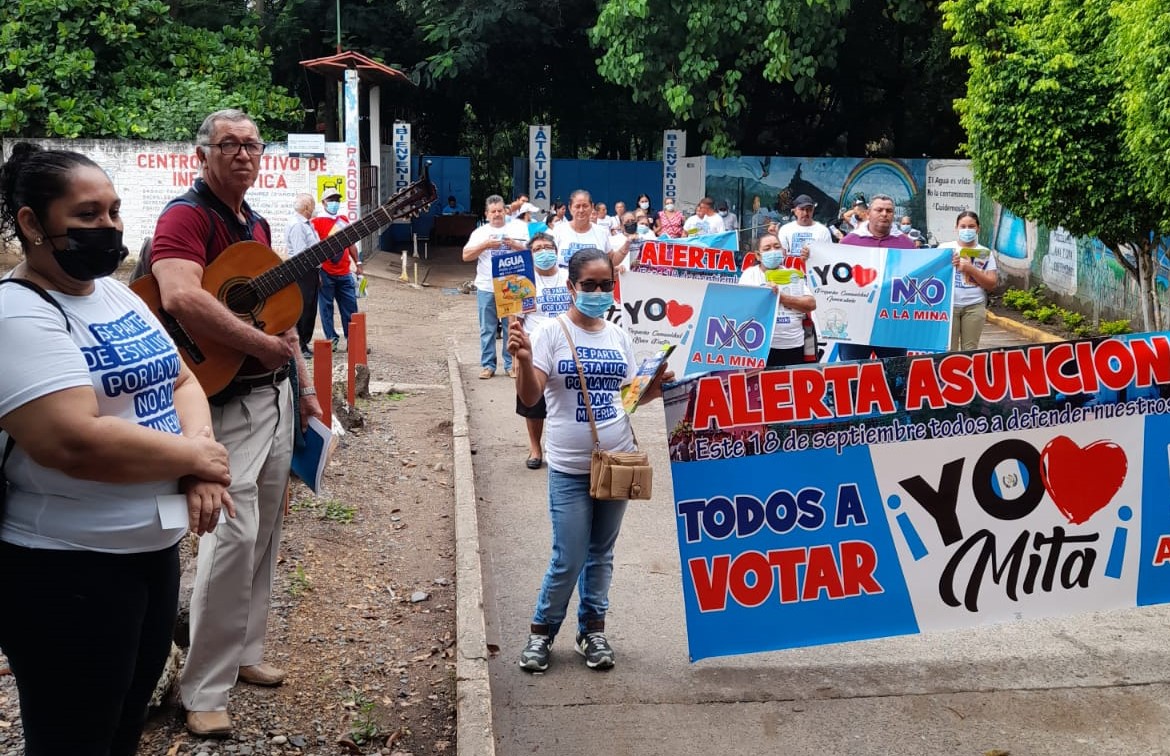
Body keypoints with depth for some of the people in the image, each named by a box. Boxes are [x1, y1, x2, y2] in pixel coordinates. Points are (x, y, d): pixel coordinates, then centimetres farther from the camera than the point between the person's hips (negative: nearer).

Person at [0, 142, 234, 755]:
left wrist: (202, 462, -10)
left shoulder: (119, 295, 9)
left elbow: (180, 381, 11)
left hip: (155, 546, 8)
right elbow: (76, 442, -30)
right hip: (67, 571, -8)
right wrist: (197, 457, -18)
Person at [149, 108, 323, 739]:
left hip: (275, 394, 9)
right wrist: (263, 345, -26)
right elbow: (181, 298, -32)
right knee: (233, 534, -12)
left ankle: (243, 651, 30)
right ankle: (204, 689, 2)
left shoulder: (256, 225, 16)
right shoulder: (186, 217, -13)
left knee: (265, 533, 15)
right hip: (225, 400, -9)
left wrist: (302, 383, 20)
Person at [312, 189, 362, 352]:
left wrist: (357, 263, 15)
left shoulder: (344, 220, 13)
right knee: (326, 306, 1)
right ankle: (332, 339, 9)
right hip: (326, 273, -5)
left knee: (350, 307, 4)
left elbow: (351, 243, 20)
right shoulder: (317, 221, -4)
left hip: (344, 272, 5)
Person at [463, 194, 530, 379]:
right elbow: (466, 256, 0)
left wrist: (515, 245, -12)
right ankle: (487, 365, 12)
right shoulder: (480, 232, 8)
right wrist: (485, 245, -14)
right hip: (486, 287, 1)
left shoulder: (517, 229, 8)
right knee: (487, 329, 5)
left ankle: (511, 364, 11)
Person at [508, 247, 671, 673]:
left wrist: (654, 388, -3)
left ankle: (592, 629, 29)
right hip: (569, 468, -4)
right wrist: (523, 360, -33)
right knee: (568, 559, -1)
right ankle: (542, 631, 21)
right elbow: (530, 397, -15)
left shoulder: (618, 335, 6)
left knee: (601, 553, 14)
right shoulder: (552, 332, -8)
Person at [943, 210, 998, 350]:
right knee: (949, 349, -3)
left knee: (970, 349, 1)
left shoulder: (985, 253, 8)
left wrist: (970, 269, -10)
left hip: (975, 307, 1)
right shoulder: (945, 248, 7)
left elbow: (992, 285, 2)